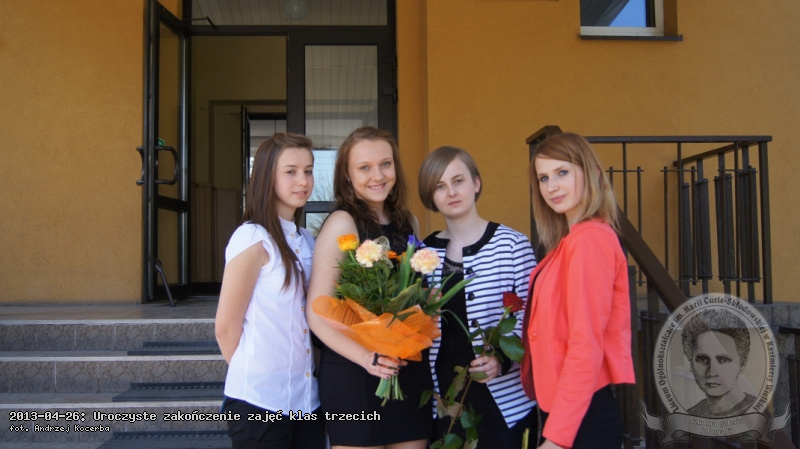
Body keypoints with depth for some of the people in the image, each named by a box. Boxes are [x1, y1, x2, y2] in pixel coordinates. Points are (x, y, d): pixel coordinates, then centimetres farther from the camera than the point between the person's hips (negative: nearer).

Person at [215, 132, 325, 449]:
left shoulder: (306, 240, 9)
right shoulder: (253, 239, -13)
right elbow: (226, 327, -11)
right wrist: (251, 375, 2)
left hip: (307, 398, 7)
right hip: (261, 402, -6)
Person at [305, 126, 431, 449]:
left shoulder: (407, 222, 8)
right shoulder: (342, 223, -10)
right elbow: (317, 313, -14)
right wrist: (365, 357, -24)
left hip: (411, 371, 6)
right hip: (354, 373, -6)